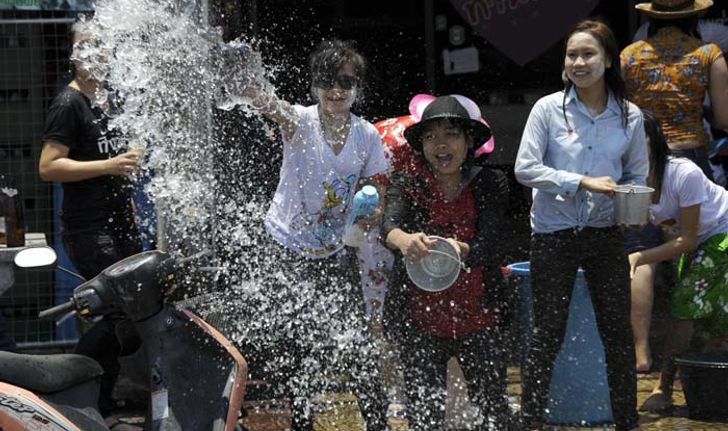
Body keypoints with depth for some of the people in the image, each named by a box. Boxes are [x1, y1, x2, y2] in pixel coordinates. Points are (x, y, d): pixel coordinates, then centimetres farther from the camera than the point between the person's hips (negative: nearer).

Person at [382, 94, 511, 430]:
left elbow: (494, 245, -18)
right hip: (420, 322, -1)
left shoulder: (490, 184, -3)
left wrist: (461, 250, -41)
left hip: (478, 320, 1)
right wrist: (405, 240, -50)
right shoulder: (406, 184, -4)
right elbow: (389, 225, -25)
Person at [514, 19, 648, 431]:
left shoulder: (630, 116, 2)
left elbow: (637, 176, 11)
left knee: (618, 335, 6)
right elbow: (525, 169, -11)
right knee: (547, 336, 3)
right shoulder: (548, 109, -6)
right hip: (554, 235, -2)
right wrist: (582, 183, -20)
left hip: (605, 234, 2)